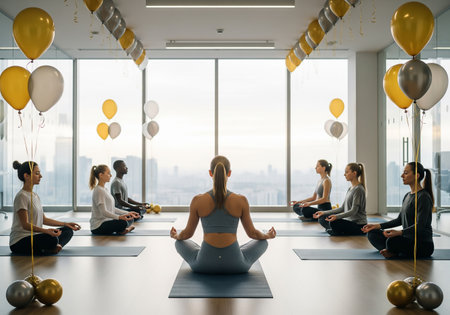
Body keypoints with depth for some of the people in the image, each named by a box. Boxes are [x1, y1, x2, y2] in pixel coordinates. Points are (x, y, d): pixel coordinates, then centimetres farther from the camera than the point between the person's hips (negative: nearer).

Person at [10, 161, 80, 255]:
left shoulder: (35, 196, 14)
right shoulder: (21, 196, -15)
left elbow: (44, 219, 18)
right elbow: (25, 224, -22)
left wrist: (65, 224, 14)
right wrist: (46, 231, -37)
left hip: (34, 236, 10)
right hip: (19, 242, -10)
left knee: (68, 230, 5)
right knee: (52, 239, -37)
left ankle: (55, 246, -17)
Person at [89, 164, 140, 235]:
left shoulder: (105, 190, 14)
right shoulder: (98, 190, -17)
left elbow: (112, 208, 16)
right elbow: (103, 212, -24)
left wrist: (128, 213, 8)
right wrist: (119, 217, -37)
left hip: (106, 221, 10)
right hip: (98, 227, -10)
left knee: (129, 219, 11)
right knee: (123, 223, -30)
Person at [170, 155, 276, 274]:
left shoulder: (197, 201, -8)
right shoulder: (241, 201, -8)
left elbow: (188, 233, 4)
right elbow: (252, 233, 3)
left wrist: (175, 236, 28)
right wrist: (268, 235, 26)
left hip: (204, 265, 0)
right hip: (235, 266, 0)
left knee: (180, 242, 30)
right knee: (263, 241, 28)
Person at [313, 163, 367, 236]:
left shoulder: (358, 189, -14)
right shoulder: (350, 189, 15)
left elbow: (353, 211, -21)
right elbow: (342, 208, 15)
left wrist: (337, 216, -35)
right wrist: (324, 213, 9)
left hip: (359, 225, -9)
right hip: (349, 221, 9)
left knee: (334, 222, -33)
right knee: (322, 219, 4)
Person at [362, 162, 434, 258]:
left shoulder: (424, 197, -16)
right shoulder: (407, 196, 13)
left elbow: (419, 226, -23)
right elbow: (399, 220, 19)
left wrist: (399, 232, -40)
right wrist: (377, 226, 10)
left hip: (422, 244, -9)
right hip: (408, 239, 9)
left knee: (392, 241, -38)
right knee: (372, 233, 4)